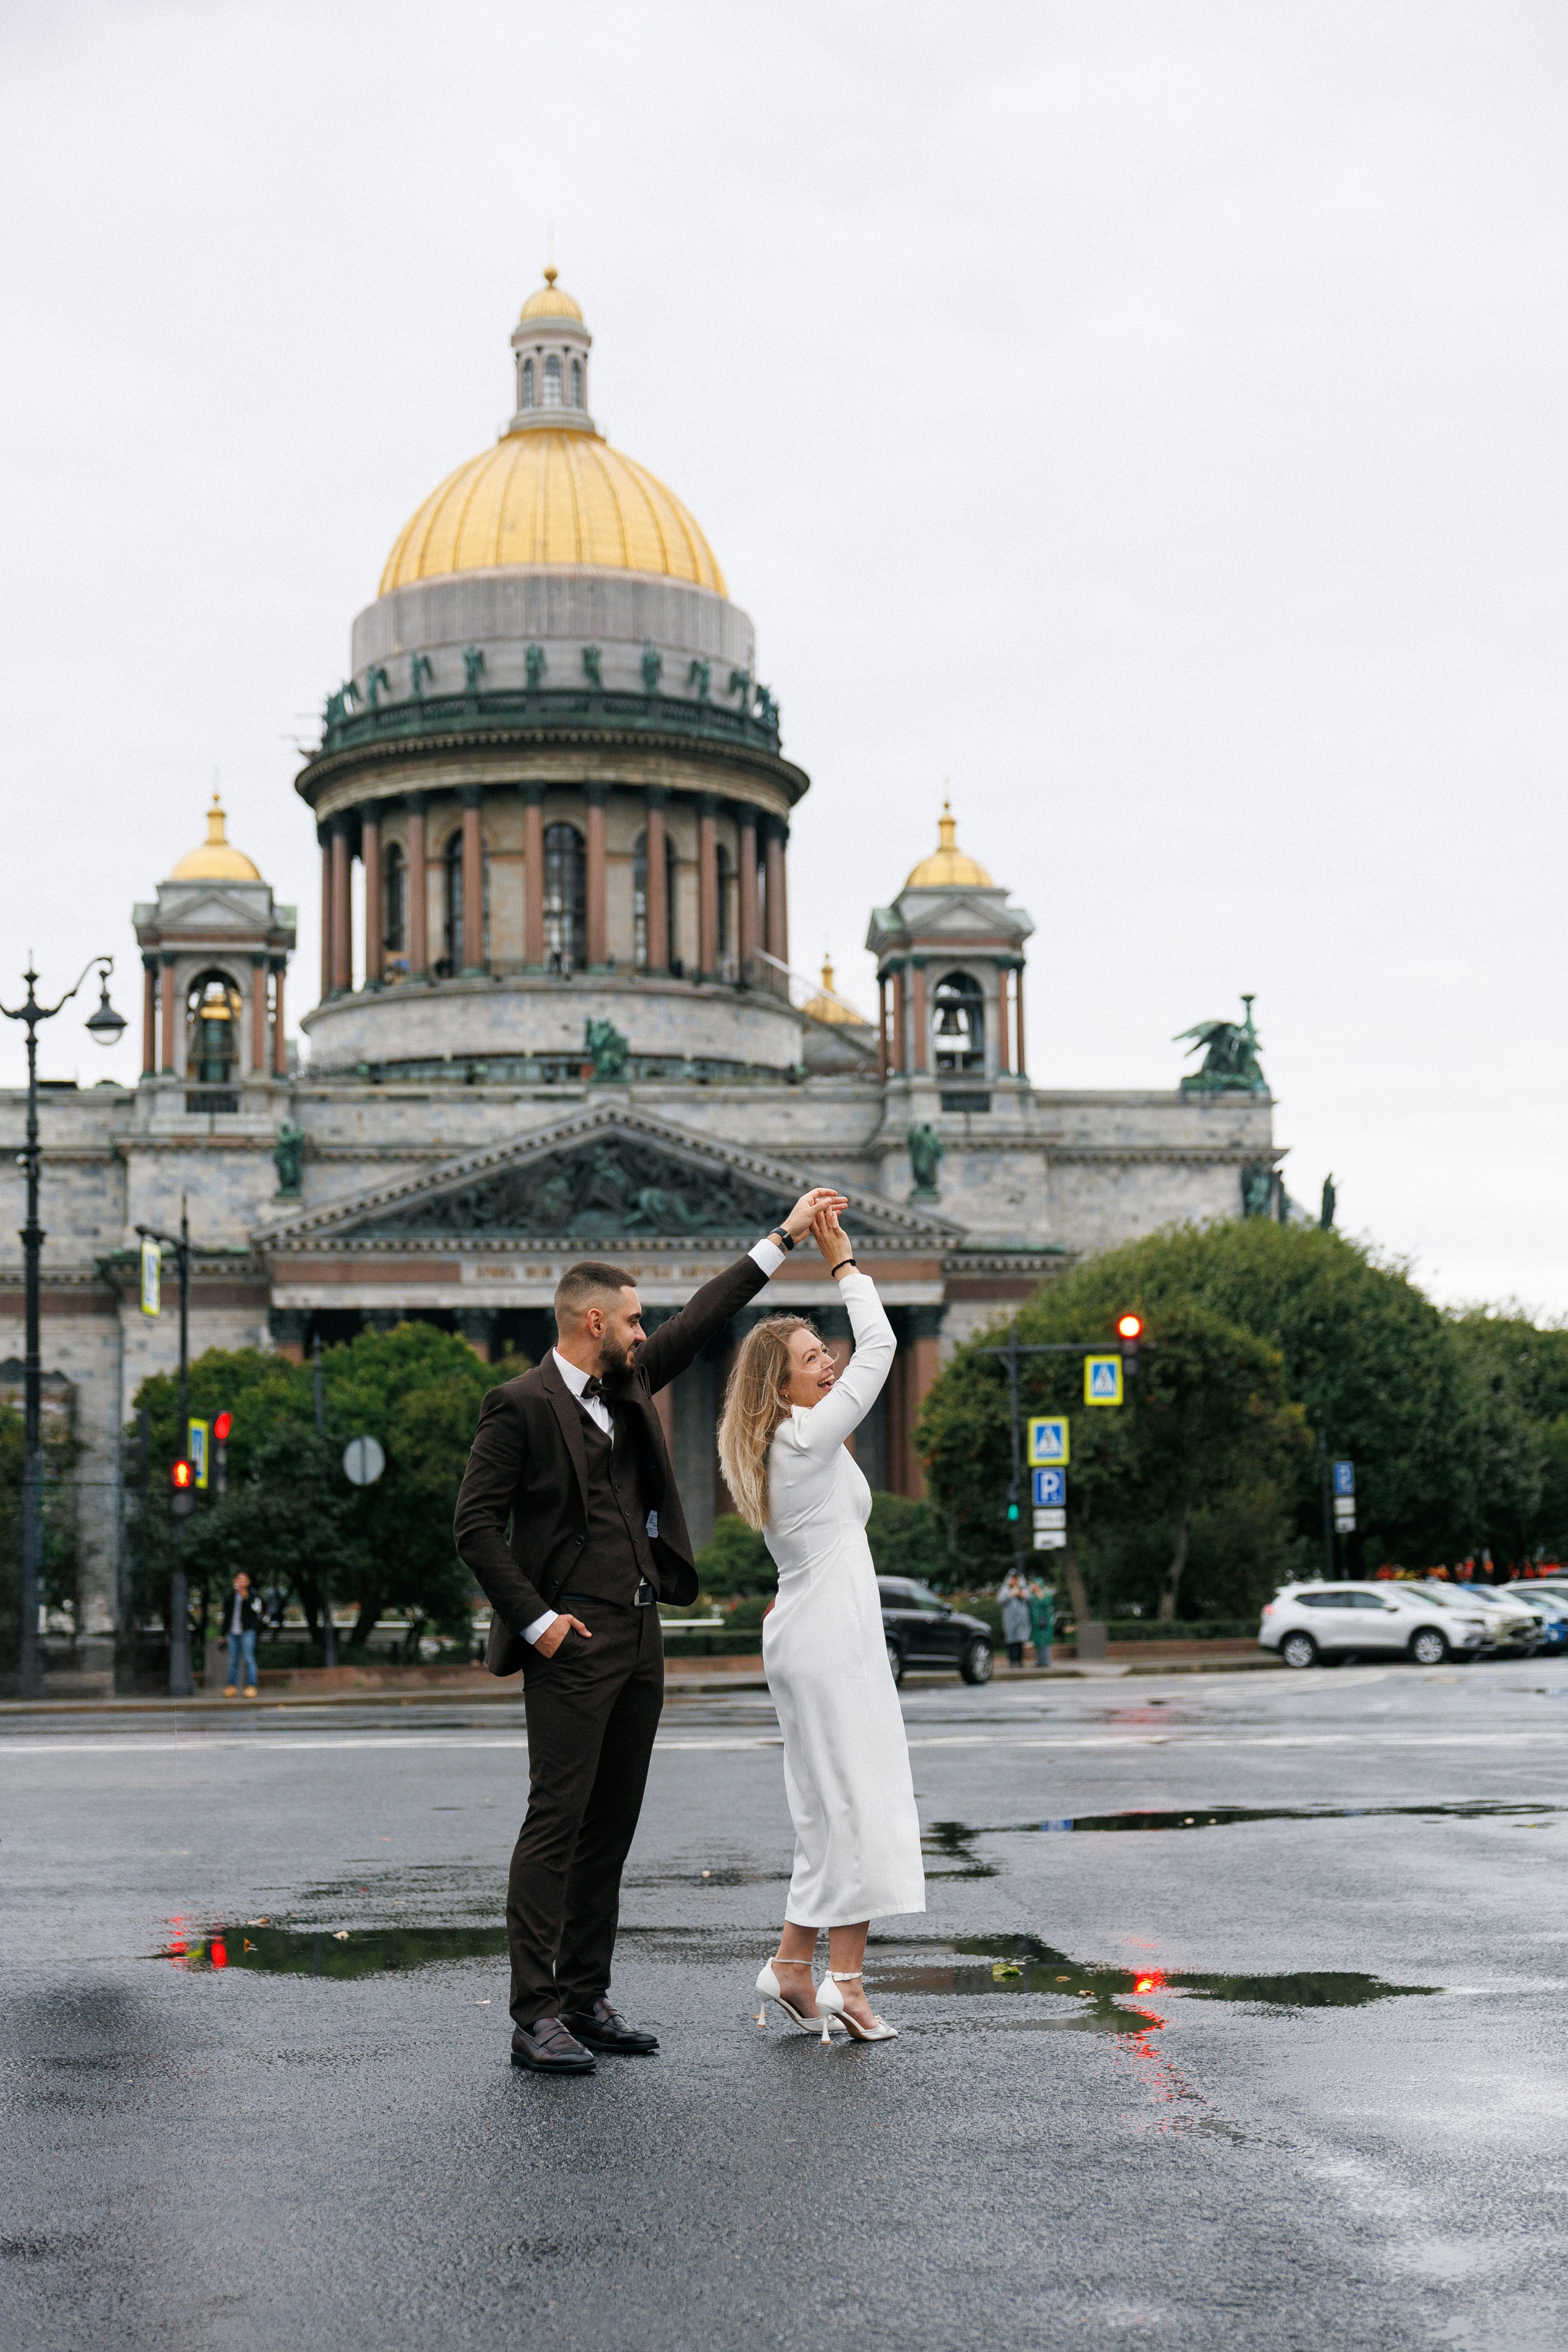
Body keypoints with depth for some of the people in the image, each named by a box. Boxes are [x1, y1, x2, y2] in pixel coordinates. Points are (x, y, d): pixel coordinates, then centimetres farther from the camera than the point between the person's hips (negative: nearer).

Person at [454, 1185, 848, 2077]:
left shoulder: (628, 1386, 14)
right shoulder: (521, 1406, -8)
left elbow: (700, 1323, 22)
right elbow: (477, 1526, -9)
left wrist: (783, 1239, 22)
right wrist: (535, 1619, -14)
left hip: (639, 1636, 8)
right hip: (574, 1642, -8)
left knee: (612, 1827, 10)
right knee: (556, 1825, -8)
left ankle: (587, 2000, 16)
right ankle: (536, 2018, -7)